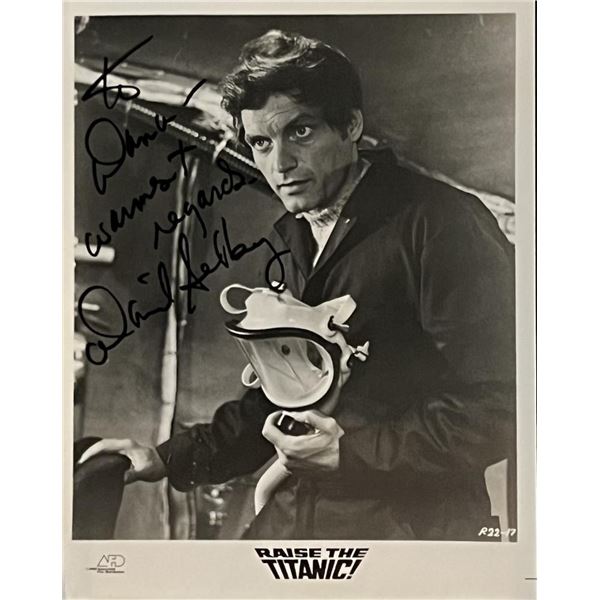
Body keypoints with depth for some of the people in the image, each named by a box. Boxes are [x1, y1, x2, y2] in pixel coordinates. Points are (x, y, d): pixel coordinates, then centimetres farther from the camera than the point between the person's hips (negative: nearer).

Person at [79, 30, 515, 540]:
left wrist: (352, 452, -18)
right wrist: (169, 459, 14)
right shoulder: (300, 243, 14)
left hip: (410, 518, -7)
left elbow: (497, 407, -17)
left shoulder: (442, 223, -14)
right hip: (299, 513, 8)